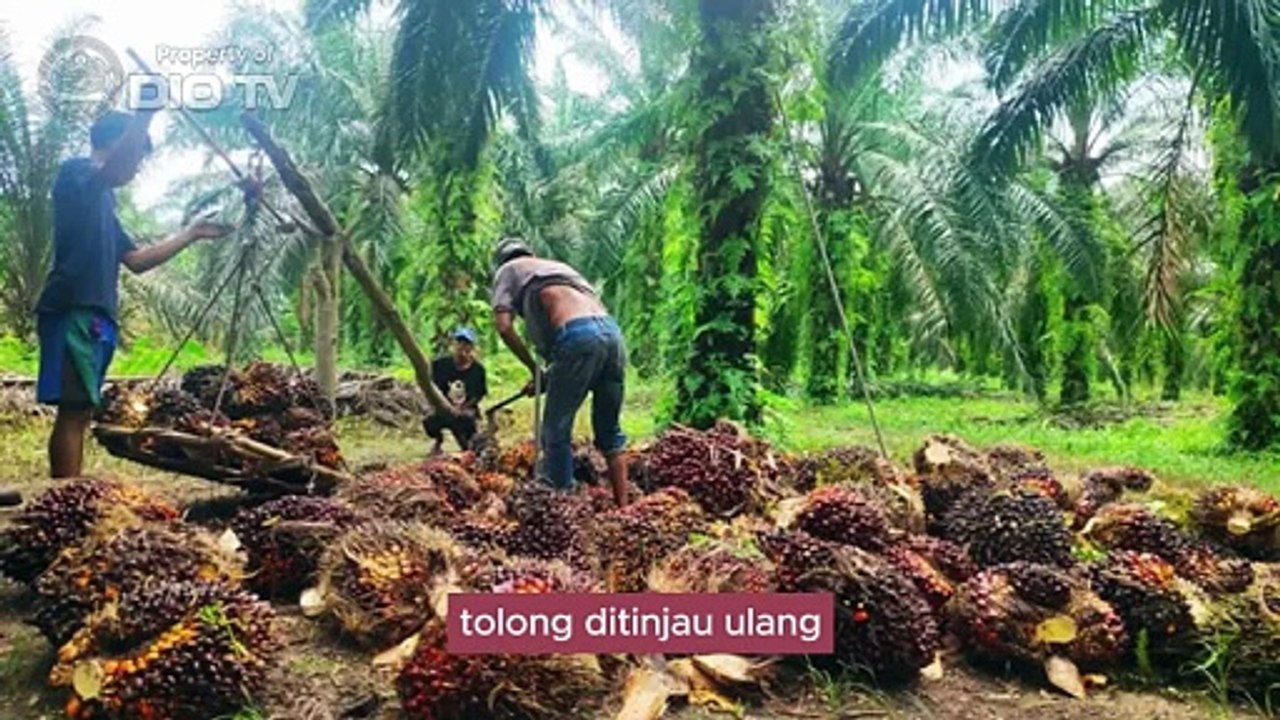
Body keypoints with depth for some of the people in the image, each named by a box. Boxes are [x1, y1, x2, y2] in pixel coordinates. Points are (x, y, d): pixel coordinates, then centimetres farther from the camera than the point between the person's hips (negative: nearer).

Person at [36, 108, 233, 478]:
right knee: (73, 412, -13)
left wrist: (190, 234, 31)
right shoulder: (76, 174, 0)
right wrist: (148, 109, -20)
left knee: (79, 412, 8)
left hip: (92, 315, 10)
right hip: (72, 312, -10)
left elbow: (137, 259, 28)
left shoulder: (101, 200, 26)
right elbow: (120, 155, -24)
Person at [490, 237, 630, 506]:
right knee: (609, 431, 16)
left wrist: (534, 369, 15)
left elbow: (505, 327, 4)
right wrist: (550, 375, 30)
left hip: (577, 335, -6)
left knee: (556, 431, 4)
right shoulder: (557, 265, 37)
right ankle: (622, 506, 16)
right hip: (611, 330, 6)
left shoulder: (508, 270, 20)